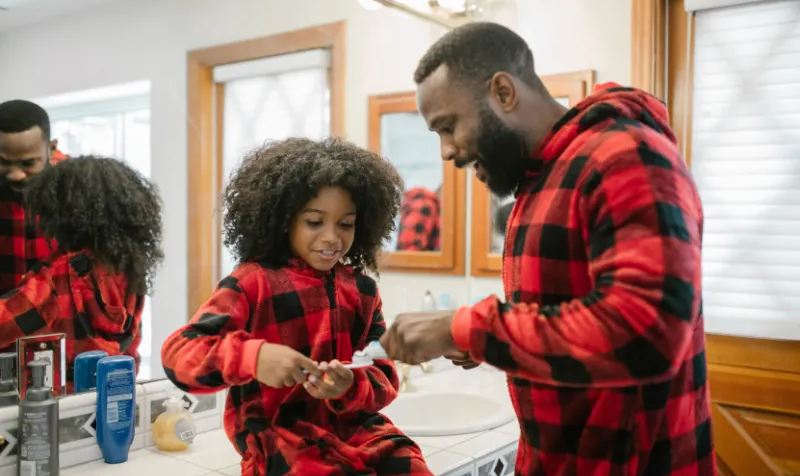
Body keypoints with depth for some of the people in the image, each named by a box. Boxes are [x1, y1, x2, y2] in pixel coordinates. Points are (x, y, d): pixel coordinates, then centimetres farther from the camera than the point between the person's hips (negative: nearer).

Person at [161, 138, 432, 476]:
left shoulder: (361, 289, 8)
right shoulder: (252, 282, -5)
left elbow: (383, 378, 6)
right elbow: (178, 354, -13)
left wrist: (351, 387, -18)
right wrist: (254, 357, -32)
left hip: (352, 427, 5)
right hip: (278, 435, -4)